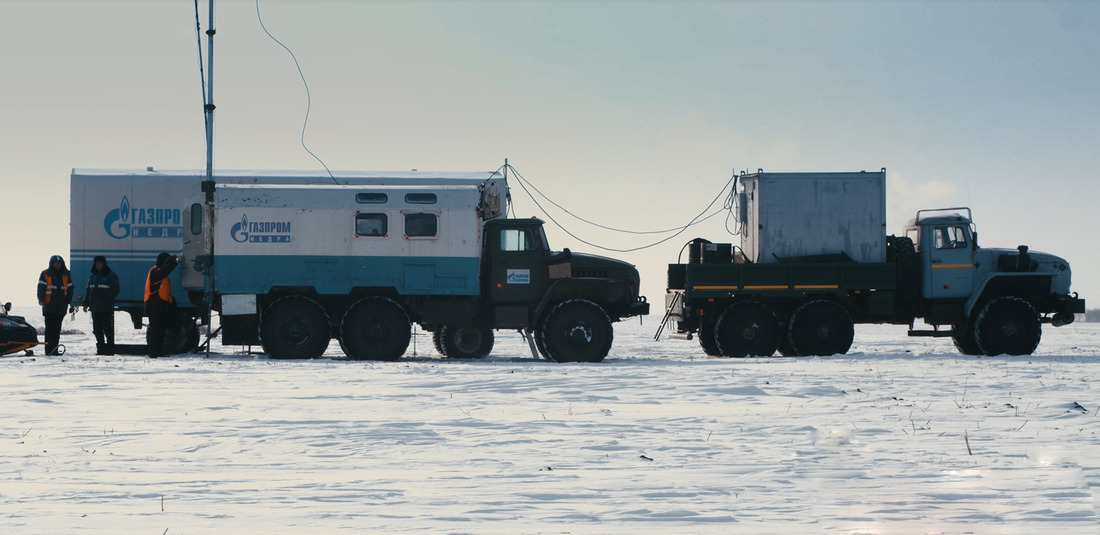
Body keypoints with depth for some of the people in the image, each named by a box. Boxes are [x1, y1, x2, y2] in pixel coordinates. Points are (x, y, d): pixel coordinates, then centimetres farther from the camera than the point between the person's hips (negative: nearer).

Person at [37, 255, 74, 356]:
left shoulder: (66, 275, 14)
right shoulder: (45, 274, 4)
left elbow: (69, 289, 16)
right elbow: (41, 287, -2)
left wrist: (70, 303, 9)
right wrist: (41, 300, -17)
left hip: (61, 307, 3)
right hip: (49, 306, -3)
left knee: (57, 329, 3)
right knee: (50, 328, -8)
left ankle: (55, 350, 5)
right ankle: (49, 350, -8)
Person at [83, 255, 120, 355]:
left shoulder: (111, 275, -1)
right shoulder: (93, 276, 17)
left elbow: (115, 290, -6)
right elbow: (88, 290, 21)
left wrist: (105, 299, -17)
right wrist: (86, 303, 10)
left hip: (107, 309, -6)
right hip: (95, 309, 6)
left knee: (108, 330, -6)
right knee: (97, 330, 7)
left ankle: (110, 349, -2)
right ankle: (100, 349, 14)